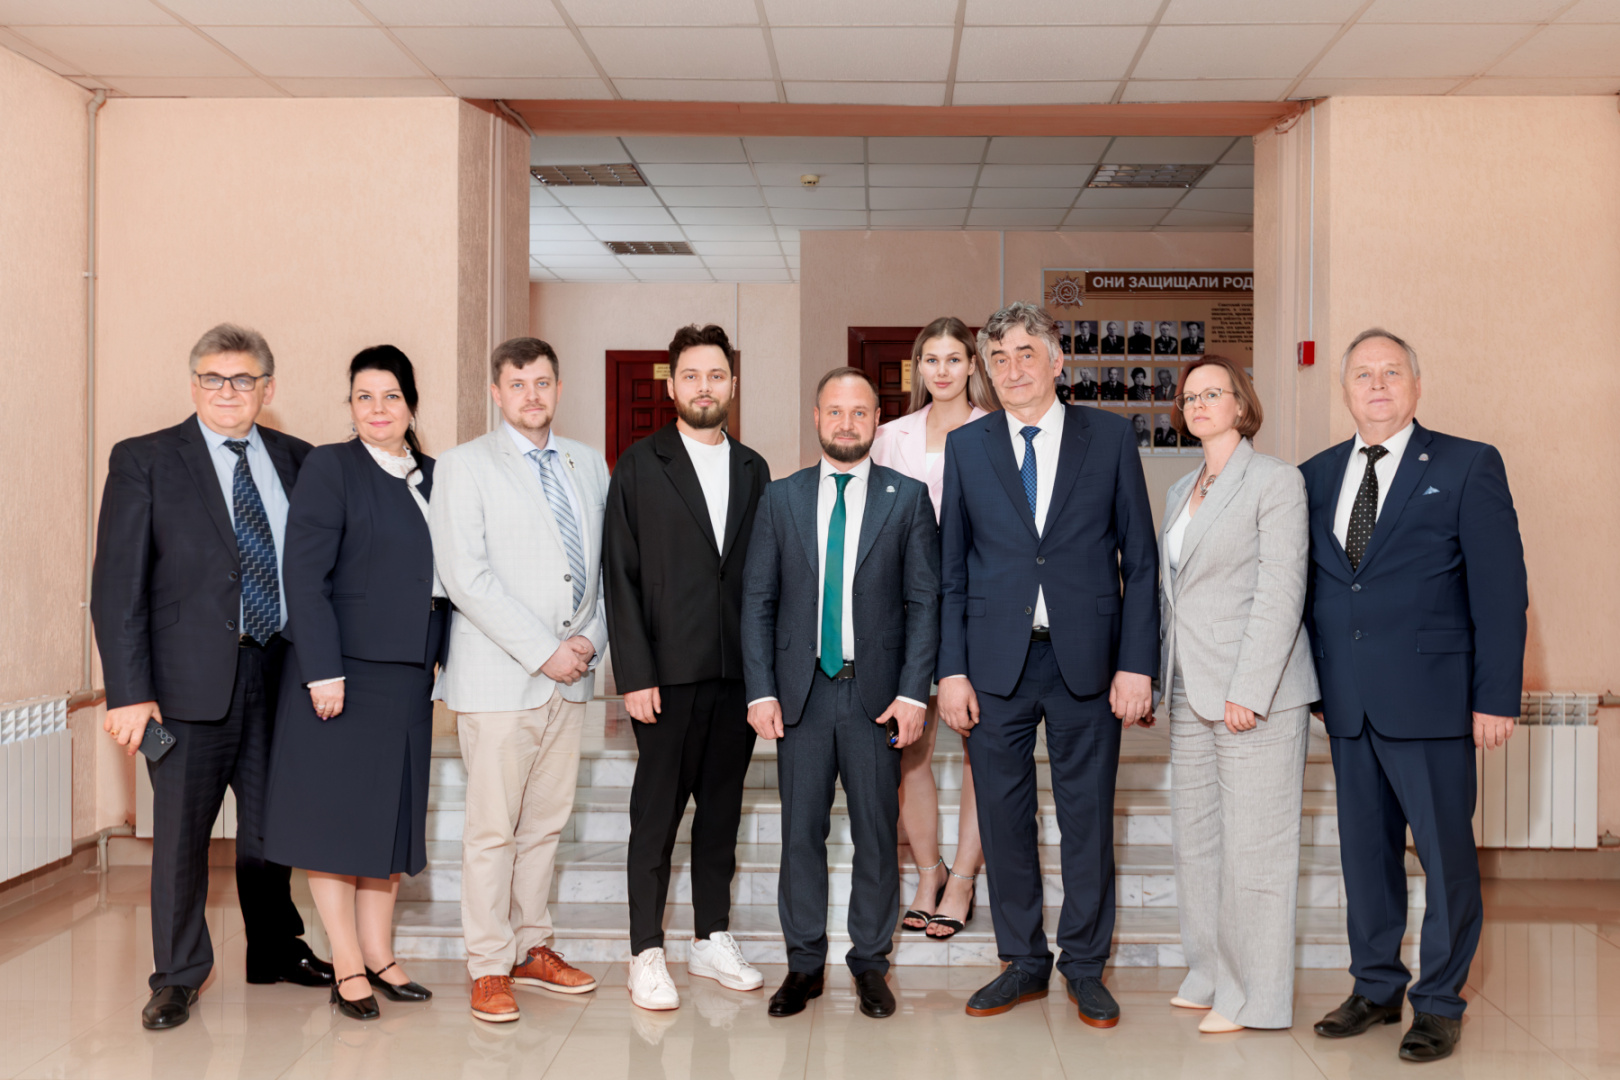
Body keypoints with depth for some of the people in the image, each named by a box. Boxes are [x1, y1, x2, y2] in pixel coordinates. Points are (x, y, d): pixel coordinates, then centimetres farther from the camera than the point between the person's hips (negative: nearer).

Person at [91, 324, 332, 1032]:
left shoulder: (298, 462, 7)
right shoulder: (143, 462, -2)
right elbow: (117, 585, -6)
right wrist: (129, 691, -13)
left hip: (280, 671, 3)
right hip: (192, 677, -3)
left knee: (270, 822, 15)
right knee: (181, 829, 4)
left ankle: (277, 952, 33)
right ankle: (177, 977, 21)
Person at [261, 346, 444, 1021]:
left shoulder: (432, 477, 11)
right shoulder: (329, 468, -5)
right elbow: (306, 578, -12)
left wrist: (451, 659, 8)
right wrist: (324, 672, -17)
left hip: (407, 674, 6)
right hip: (340, 672, -6)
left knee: (390, 814, 11)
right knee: (335, 815, 1)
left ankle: (379, 955, 21)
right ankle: (348, 966, 11)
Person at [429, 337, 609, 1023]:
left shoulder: (588, 464, 14)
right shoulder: (464, 466, -2)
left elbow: (607, 562, 16)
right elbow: (466, 577, -11)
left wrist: (591, 639, -1)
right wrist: (542, 651, -14)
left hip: (570, 674, 5)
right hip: (500, 676, -5)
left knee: (547, 821, 11)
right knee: (493, 826, -1)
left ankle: (531, 947, 23)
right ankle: (489, 967, 9)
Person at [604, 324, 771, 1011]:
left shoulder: (753, 470, 12)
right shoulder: (640, 466, 0)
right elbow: (621, 576, -4)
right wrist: (634, 674, -11)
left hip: (737, 671, 4)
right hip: (669, 671, -4)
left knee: (722, 807, 11)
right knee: (657, 812, 2)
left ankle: (712, 940, 23)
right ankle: (646, 954, 11)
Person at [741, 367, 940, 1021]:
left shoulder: (908, 498, 4)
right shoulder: (781, 498, 8)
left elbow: (925, 602, 1)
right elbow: (757, 600, 6)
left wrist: (913, 693, -8)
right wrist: (761, 691, -3)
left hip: (877, 692, -1)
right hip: (801, 692, 1)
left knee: (876, 833, 5)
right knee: (801, 831, 6)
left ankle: (870, 962, 19)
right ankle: (805, 963, 19)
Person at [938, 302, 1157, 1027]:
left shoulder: (1110, 436, 3)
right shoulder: (967, 446, 7)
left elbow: (1140, 559, 1)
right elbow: (951, 569, 7)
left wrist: (1137, 663, -6)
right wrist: (951, 669, -1)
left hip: (1087, 661, -1)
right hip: (995, 662, 1)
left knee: (1088, 818, 7)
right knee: (1003, 816, 8)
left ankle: (1084, 966, 23)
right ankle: (1023, 962, 24)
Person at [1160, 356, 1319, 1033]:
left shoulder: (1276, 481, -5)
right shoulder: (1180, 493, 18)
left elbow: (1280, 593, -12)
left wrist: (1248, 691, -18)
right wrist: (1162, 680, 12)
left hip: (1256, 692, -7)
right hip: (1191, 696, 7)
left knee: (1253, 846, -2)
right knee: (1195, 840, 11)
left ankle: (1256, 997, 8)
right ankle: (1210, 976, 23)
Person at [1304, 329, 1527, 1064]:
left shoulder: (1467, 466, -1)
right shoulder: (1317, 475, 11)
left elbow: (1501, 587, -5)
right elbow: (1307, 583, 12)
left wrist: (1497, 696, -10)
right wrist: (1315, 684, 6)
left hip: (1429, 697, -4)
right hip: (1347, 701, 4)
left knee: (1445, 853, 3)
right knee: (1365, 850, 12)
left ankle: (1440, 1003, 18)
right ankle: (1376, 989, 26)